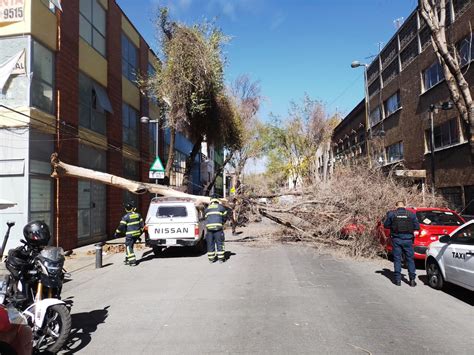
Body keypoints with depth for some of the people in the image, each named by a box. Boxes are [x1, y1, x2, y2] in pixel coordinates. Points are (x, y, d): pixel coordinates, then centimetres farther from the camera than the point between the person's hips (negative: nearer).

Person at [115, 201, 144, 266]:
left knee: (129, 247, 1)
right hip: (137, 233, 6)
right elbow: (142, 224, 11)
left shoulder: (126, 217, -12)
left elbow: (121, 226, -13)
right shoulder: (138, 215, 4)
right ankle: (128, 259, 27)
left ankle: (132, 261, -5)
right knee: (130, 246, 20)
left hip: (130, 234, -6)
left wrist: (117, 233, -2)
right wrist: (140, 232, 23)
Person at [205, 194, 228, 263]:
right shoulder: (221, 207, 8)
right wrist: (222, 222, 30)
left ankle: (211, 258, 12)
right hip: (218, 227, -3)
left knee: (210, 243, 9)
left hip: (209, 227, 3)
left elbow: (206, 217, 18)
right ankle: (221, 258, 7)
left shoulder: (207, 208, 16)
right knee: (220, 243, 5)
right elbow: (225, 217, 13)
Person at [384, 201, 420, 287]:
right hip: (408, 239, 1)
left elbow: (386, 225, 3)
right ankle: (412, 279, 10)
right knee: (410, 259, 11)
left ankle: (397, 279, 8)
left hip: (396, 239, 0)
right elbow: (417, 227, 1)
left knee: (397, 259, 7)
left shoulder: (391, 214, -4)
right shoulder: (411, 214, -1)